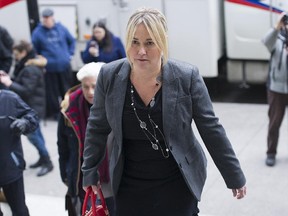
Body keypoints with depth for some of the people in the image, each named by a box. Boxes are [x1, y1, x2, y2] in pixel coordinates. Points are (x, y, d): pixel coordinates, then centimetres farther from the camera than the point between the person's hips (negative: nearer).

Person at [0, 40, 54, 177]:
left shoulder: (30, 69, -21)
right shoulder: (30, 66, 12)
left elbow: (27, 90, -27)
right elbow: (22, 84, 13)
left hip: (33, 107, -11)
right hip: (31, 106, 11)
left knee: (32, 134, -8)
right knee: (36, 133, 16)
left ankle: (47, 162, -1)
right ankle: (43, 158, 25)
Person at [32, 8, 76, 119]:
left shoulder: (61, 28, 3)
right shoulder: (38, 32, -4)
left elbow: (72, 41, 16)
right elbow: (34, 50, 3)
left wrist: (70, 54, 9)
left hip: (64, 66, 2)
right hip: (49, 68, -2)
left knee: (66, 90, 12)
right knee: (52, 92, 2)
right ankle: (55, 112, 16)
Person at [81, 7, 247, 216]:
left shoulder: (187, 77, -14)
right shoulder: (109, 76, -8)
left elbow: (211, 129, -8)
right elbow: (97, 127, 4)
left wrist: (234, 176, -2)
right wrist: (90, 172, 9)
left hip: (177, 184, -2)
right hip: (129, 185, 2)